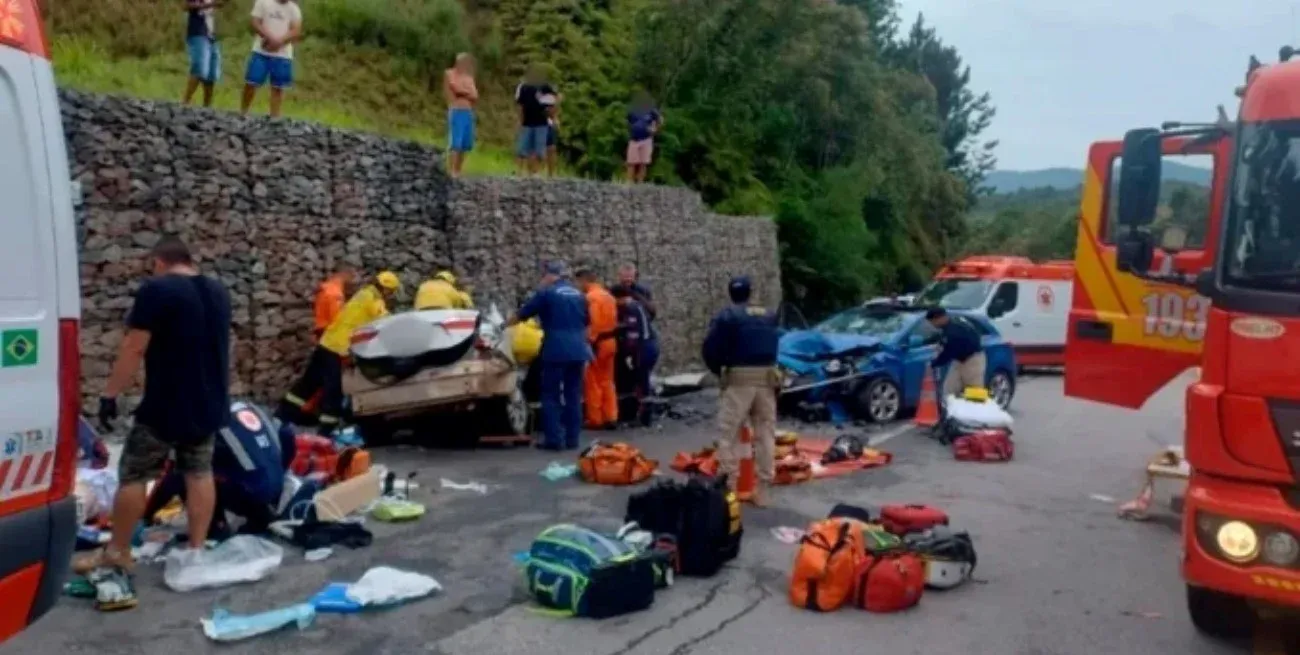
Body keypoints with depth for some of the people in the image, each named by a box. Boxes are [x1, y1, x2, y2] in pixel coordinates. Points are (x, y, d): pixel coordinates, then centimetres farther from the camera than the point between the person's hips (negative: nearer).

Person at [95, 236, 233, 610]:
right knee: (199, 473, 13)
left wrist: (110, 394, -11)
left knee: (132, 476, 5)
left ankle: (116, 558, 11)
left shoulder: (155, 291, -13)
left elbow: (134, 348, -17)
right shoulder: (218, 293, 9)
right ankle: (197, 550, 15)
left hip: (164, 406, -6)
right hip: (208, 403, 6)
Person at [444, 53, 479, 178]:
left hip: (468, 112, 7)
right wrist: (469, 92, 3)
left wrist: (464, 92, -5)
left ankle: (459, 171, 9)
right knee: (456, 144, -12)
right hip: (456, 112, -7)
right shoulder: (450, 74, 2)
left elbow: (475, 97, 10)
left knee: (466, 144, 5)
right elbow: (458, 89, -12)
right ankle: (453, 172, -13)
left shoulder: (469, 78, 20)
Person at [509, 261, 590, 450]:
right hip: (578, 350, 6)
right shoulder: (578, 294, 15)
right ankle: (572, 438, 10)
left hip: (556, 351, -6)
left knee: (551, 395, 0)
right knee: (573, 395, 9)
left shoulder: (546, 292, -3)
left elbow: (523, 314, 4)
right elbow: (586, 323, 22)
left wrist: (505, 325, 20)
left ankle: (553, 439, -3)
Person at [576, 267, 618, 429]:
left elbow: (593, 323, -21)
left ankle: (595, 419, 2)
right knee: (607, 382, 13)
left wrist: (590, 342, -20)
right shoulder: (608, 295, 14)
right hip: (610, 341, 9)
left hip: (597, 343, -9)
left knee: (592, 384, -1)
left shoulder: (590, 297, -14)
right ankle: (611, 418, 14)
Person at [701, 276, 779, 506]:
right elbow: (778, 346, 15)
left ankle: (728, 486, 0)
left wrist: (720, 371, 9)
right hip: (767, 378, 5)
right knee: (765, 435, 9)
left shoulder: (726, 316, -1)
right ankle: (762, 491, 10)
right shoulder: (769, 316, 15)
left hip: (739, 377, -4)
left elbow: (710, 349, -6)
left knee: (728, 434, 3)